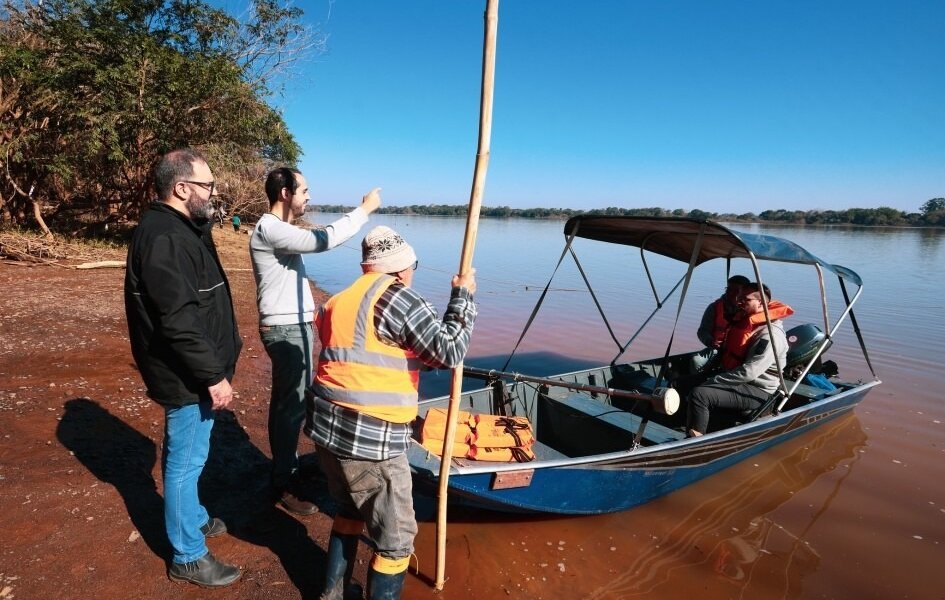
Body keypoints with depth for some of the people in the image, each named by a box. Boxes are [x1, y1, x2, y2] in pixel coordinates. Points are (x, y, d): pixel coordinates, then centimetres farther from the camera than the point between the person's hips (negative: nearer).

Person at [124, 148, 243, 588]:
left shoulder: (179, 229, 11)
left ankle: (193, 517, 43)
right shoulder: (164, 238, -23)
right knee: (186, 460, 3)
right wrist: (213, 375, -24)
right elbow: (178, 321, -28)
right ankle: (188, 557, 19)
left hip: (193, 371, 10)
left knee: (186, 455, 24)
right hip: (187, 375, -10)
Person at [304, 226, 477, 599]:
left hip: (326, 428, 9)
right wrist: (463, 297, -1)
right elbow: (448, 351, -14)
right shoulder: (395, 297, -12)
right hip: (371, 439, -9)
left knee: (350, 511, 30)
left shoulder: (339, 301, 15)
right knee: (396, 540, 8)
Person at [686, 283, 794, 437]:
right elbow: (727, 352, 22)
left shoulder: (770, 335, -21)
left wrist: (712, 380, -22)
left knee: (699, 394, -28)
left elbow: (748, 372, -28)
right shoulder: (745, 322, 10)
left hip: (756, 391, -10)